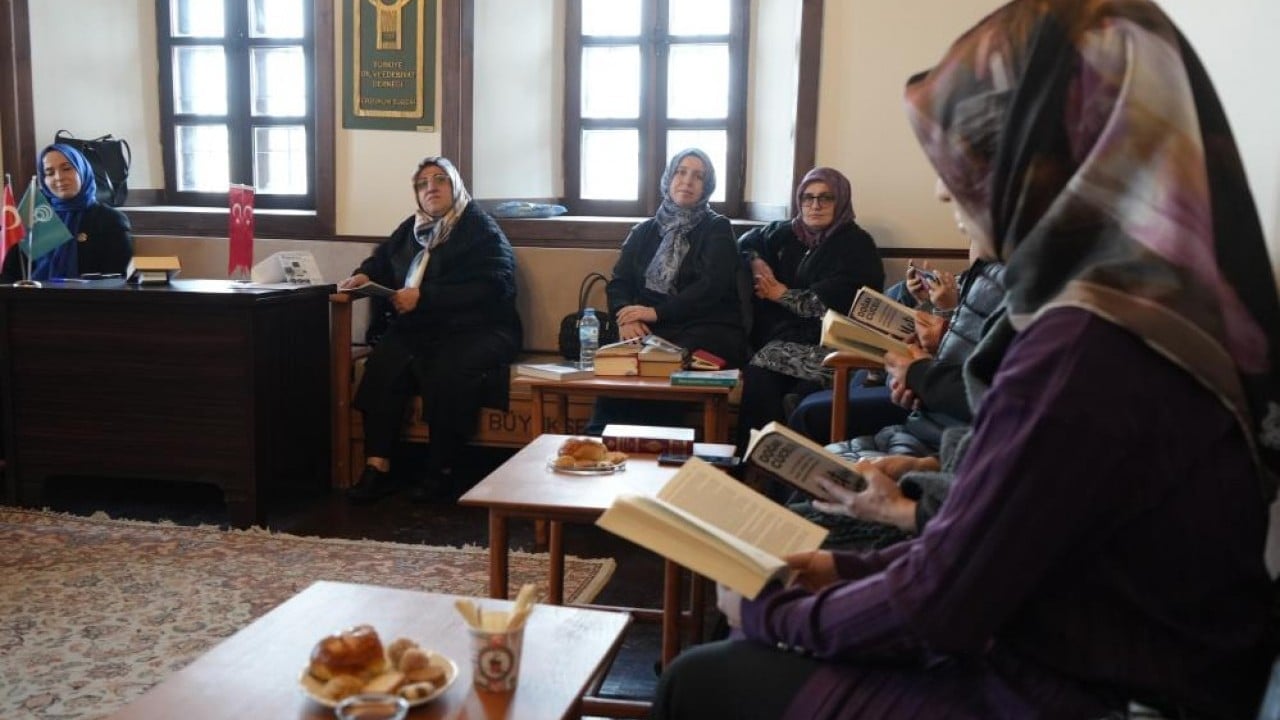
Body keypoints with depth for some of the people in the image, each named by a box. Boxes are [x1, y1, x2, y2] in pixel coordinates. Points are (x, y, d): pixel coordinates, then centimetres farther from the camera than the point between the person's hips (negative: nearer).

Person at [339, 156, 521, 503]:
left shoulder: (481, 230, -1)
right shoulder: (411, 228, 18)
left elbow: (491, 288, -16)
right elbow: (383, 260, 35)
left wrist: (422, 297, -20)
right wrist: (364, 275, 9)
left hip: (475, 330, -5)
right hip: (418, 329, 5)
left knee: (449, 370, -36)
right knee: (384, 363, -26)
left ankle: (442, 472, -21)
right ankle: (377, 468, -26)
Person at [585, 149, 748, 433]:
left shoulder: (717, 229, 11)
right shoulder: (644, 231, 23)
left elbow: (712, 286, -5)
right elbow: (619, 282, 13)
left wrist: (657, 312, -13)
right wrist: (625, 317, -11)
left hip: (707, 329, -3)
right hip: (651, 330, 3)